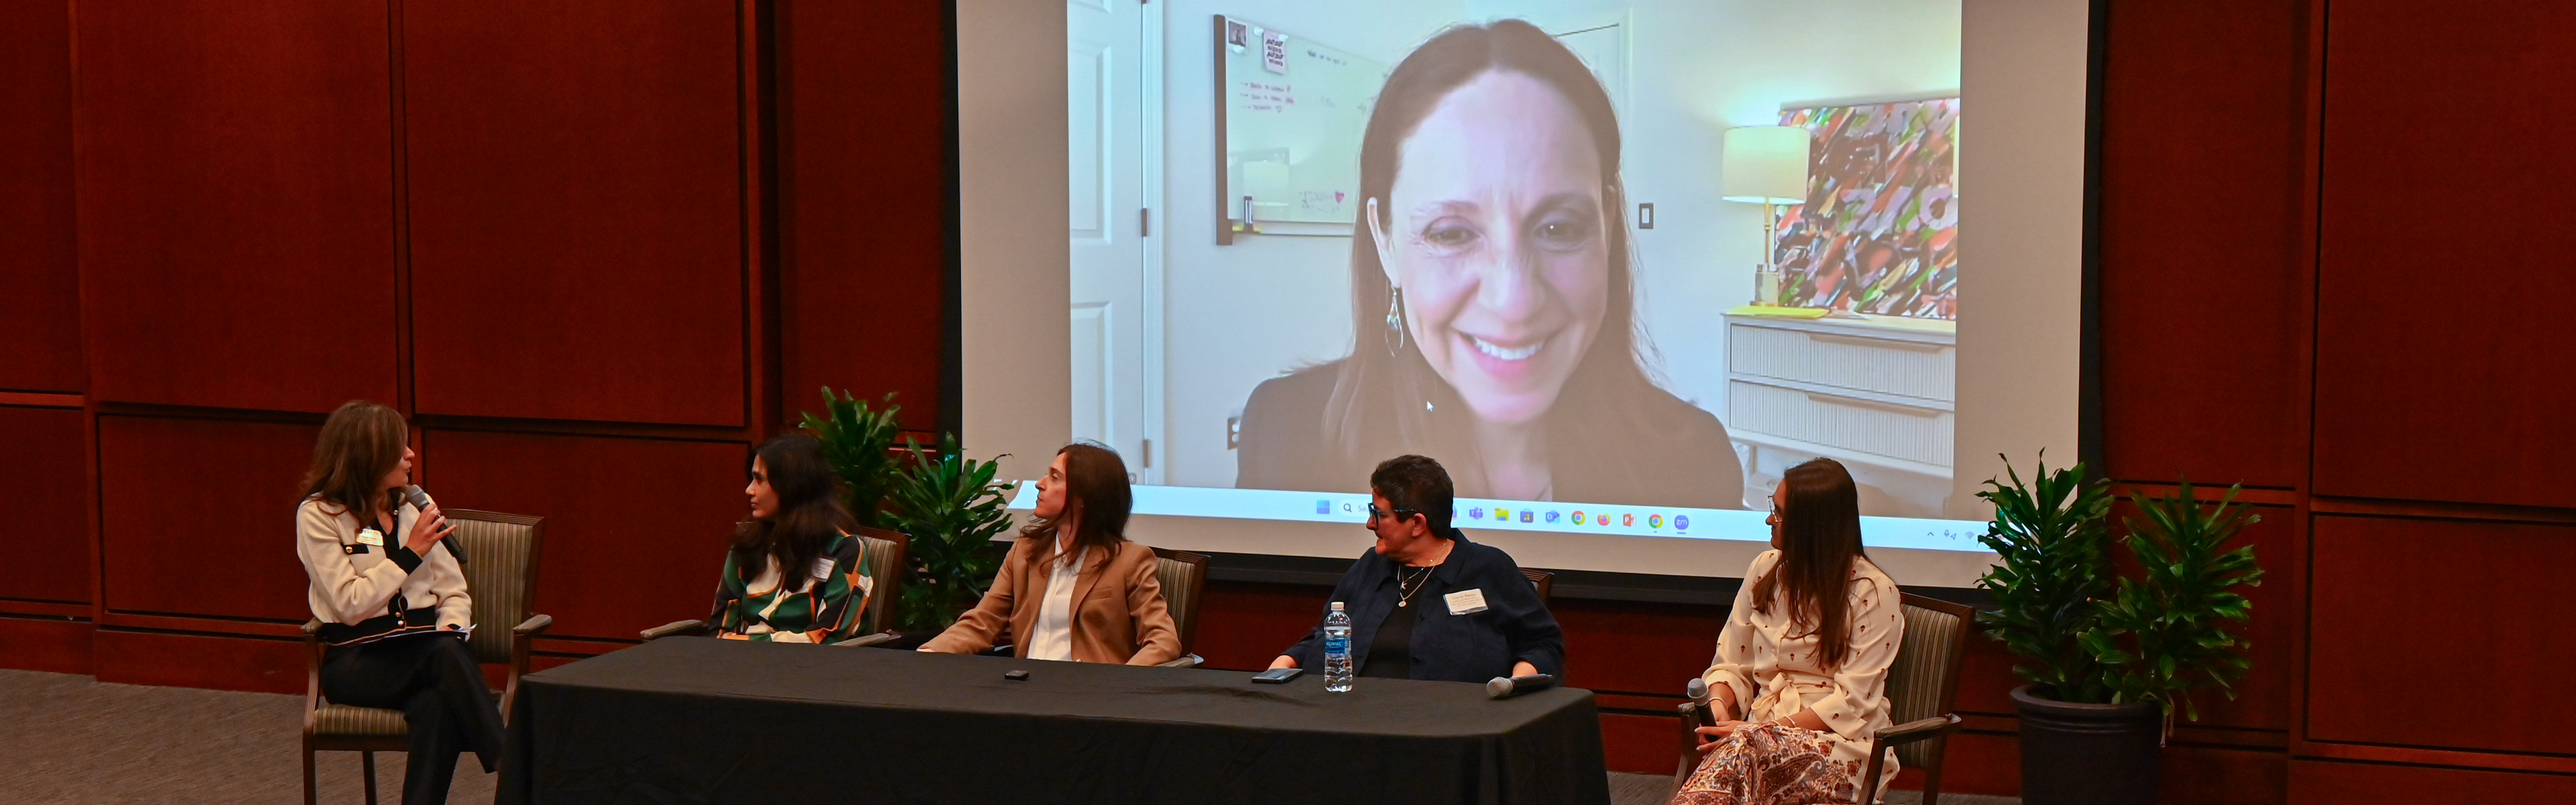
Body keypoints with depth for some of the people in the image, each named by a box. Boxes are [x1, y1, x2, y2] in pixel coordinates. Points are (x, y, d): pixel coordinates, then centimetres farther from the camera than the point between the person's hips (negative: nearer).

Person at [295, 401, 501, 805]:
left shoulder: (413, 509, 14)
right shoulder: (318, 516, -1)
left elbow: (455, 592, 15)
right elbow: (351, 604, -11)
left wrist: (449, 628, -7)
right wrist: (411, 554, -10)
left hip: (423, 651, 4)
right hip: (355, 660, -4)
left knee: (435, 704, -35)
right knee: (444, 655, -36)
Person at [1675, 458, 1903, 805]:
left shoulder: (1874, 593, -6)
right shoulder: (1765, 569, 11)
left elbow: (1852, 702, -11)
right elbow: (1732, 665, 15)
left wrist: (1768, 729, -19)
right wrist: (1718, 706, -8)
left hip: (1842, 746, -4)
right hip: (1765, 739, 4)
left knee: (1745, 748, -38)